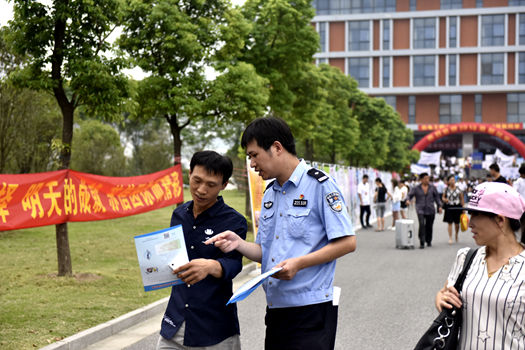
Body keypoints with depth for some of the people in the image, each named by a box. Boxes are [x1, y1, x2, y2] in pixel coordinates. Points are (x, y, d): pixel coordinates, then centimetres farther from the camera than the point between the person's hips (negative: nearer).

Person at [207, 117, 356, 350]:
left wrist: (298, 263, -21)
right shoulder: (269, 194, 16)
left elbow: (347, 243, -13)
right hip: (276, 310, 7)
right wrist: (239, 244, -3)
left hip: (310, 310, -7)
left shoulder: (319, 185, -8)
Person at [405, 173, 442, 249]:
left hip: (430, 210, 2)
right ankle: (422, 243, -15)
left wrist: (439, 206, 5)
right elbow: (410, 195, 0)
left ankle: (428, 241, 27)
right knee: (422, 225, -17)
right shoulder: (416, 188, 2)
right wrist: (408, 200, -21)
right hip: (420, 210, -2)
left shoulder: (432, 188, 8)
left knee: (429, 226, 7)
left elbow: (436, 197, 12)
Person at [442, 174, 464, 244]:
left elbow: (462, 199, 1)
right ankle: (450, 238, 3)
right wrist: (444, 199, -13)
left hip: (457, 207, 0)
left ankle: (456, 235, 34)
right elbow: (443, 197, 10)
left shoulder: (458, 189, -3)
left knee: (457, 223, 9)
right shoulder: (446, 189, 0)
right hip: (449, 207, 0)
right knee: (450, 223, -2)